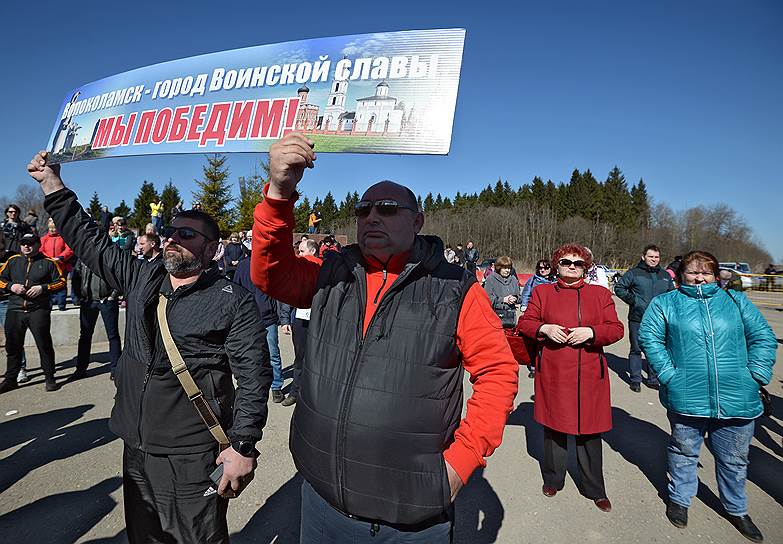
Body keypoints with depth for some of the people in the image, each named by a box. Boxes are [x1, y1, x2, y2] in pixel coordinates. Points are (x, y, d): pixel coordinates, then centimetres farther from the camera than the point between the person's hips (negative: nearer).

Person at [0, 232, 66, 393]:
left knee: (44, 344, 0)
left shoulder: (48, 262, 3)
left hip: (39, 310, -3)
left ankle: (49, 378, 11)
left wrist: (43, 288, -13)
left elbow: (61, 282, 0)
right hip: (14, 310, 4)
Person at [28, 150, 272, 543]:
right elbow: (89, 241, 15)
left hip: (193, 456, -6)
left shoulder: (233, 301, -12)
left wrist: (242, 445, -18)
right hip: (135, 448, 6)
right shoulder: (141, 279, 6)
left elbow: (253, 375, -15)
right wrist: (52, 183, 12)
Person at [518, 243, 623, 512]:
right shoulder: (542, 292, 6)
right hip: (552, 372, 0)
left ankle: (595, 490, 28)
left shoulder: (601, 294, 8)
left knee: (590, 430, 8)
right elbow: (525, 323, 7)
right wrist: (544, 329, -13)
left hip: (589, 374, 0)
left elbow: (616, 328, 4)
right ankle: (553, 480, 32)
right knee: (554, 425, 11)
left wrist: (591, 332, -14)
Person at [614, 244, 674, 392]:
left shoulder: (665, 276, 12)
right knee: (636, 350, 3)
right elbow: (619, 287, 0)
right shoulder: (634, 273, -3)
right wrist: (632, 299, -10)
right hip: (637, 320, -4)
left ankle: (653, 379, 24)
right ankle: (635, 380, 13)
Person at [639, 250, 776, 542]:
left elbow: (763, 337, 7)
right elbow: (649, 337, -5)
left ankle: (736, 509, 42)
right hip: (686, 397, -2)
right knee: (684, 452, 15)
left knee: (734, 458, 19)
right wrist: (668, 374, -13)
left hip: (737, 399, 3)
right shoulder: (665, 303, 1)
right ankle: (679, 499, 37)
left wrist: (756, 375, -4)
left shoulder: (736, 301, 9)